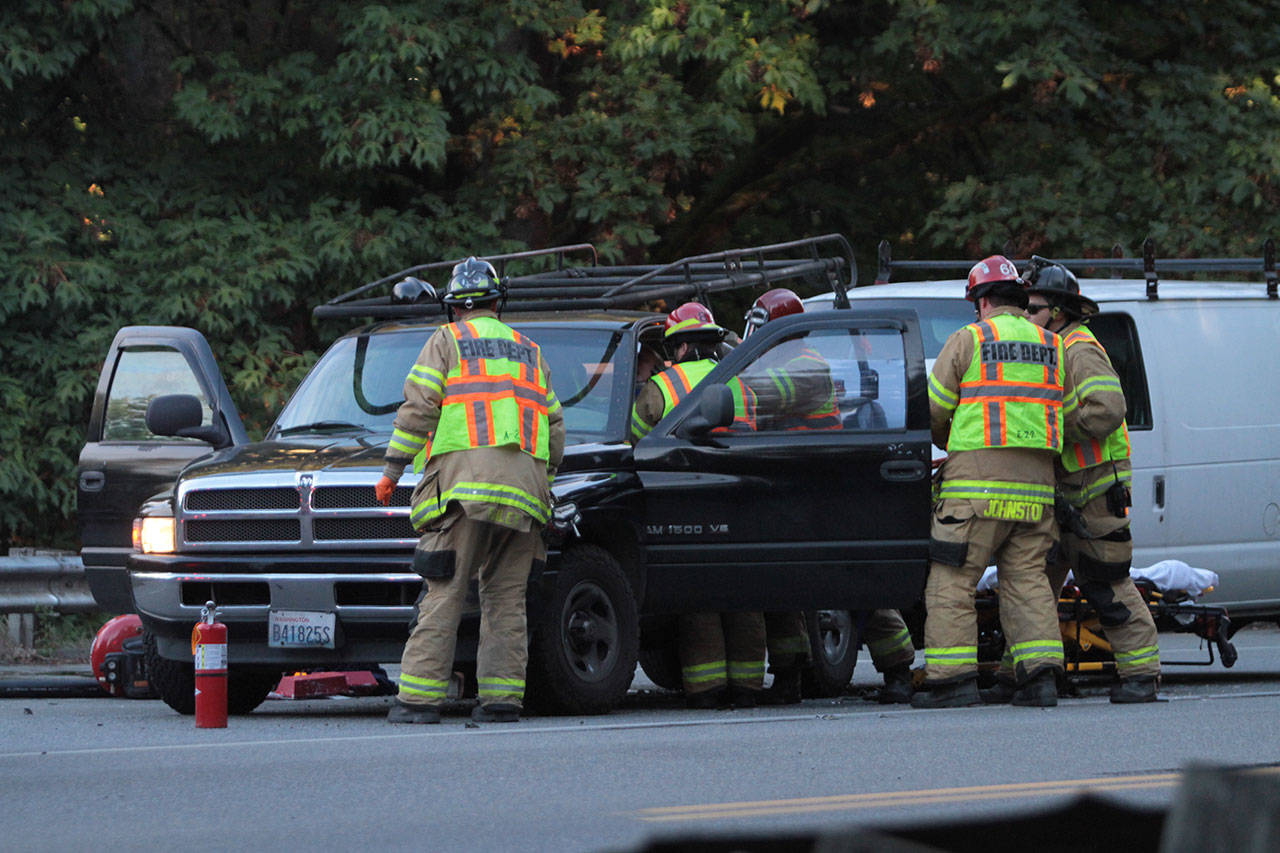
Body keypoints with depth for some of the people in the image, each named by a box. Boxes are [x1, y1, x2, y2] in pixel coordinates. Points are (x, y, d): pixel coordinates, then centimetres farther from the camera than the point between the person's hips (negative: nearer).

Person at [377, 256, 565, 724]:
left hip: (465, 482, -4)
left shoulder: (447, 341, 9)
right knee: (506, 598, 6)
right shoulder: (528, 351, 23)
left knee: (444, 594, -7)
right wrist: (544, 477, 30)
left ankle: (419, 697, -12)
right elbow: (555, 425, 20)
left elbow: (418, 407, -2)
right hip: (524, 487, 4)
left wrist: (392, 469, 3)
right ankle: (501, 697, -2)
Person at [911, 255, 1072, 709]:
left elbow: (933, 410, 4)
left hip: (978, 480, -5)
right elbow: (1068, 414, 14)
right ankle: (1040, 675, -2)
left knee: (952, 580, -2)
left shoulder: (968, 340, 1)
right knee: (1027, 578, 8)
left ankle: (953, 676, -7)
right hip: (1036, 483, 5)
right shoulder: (1052, 347, 15)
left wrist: (947, 443, 24)